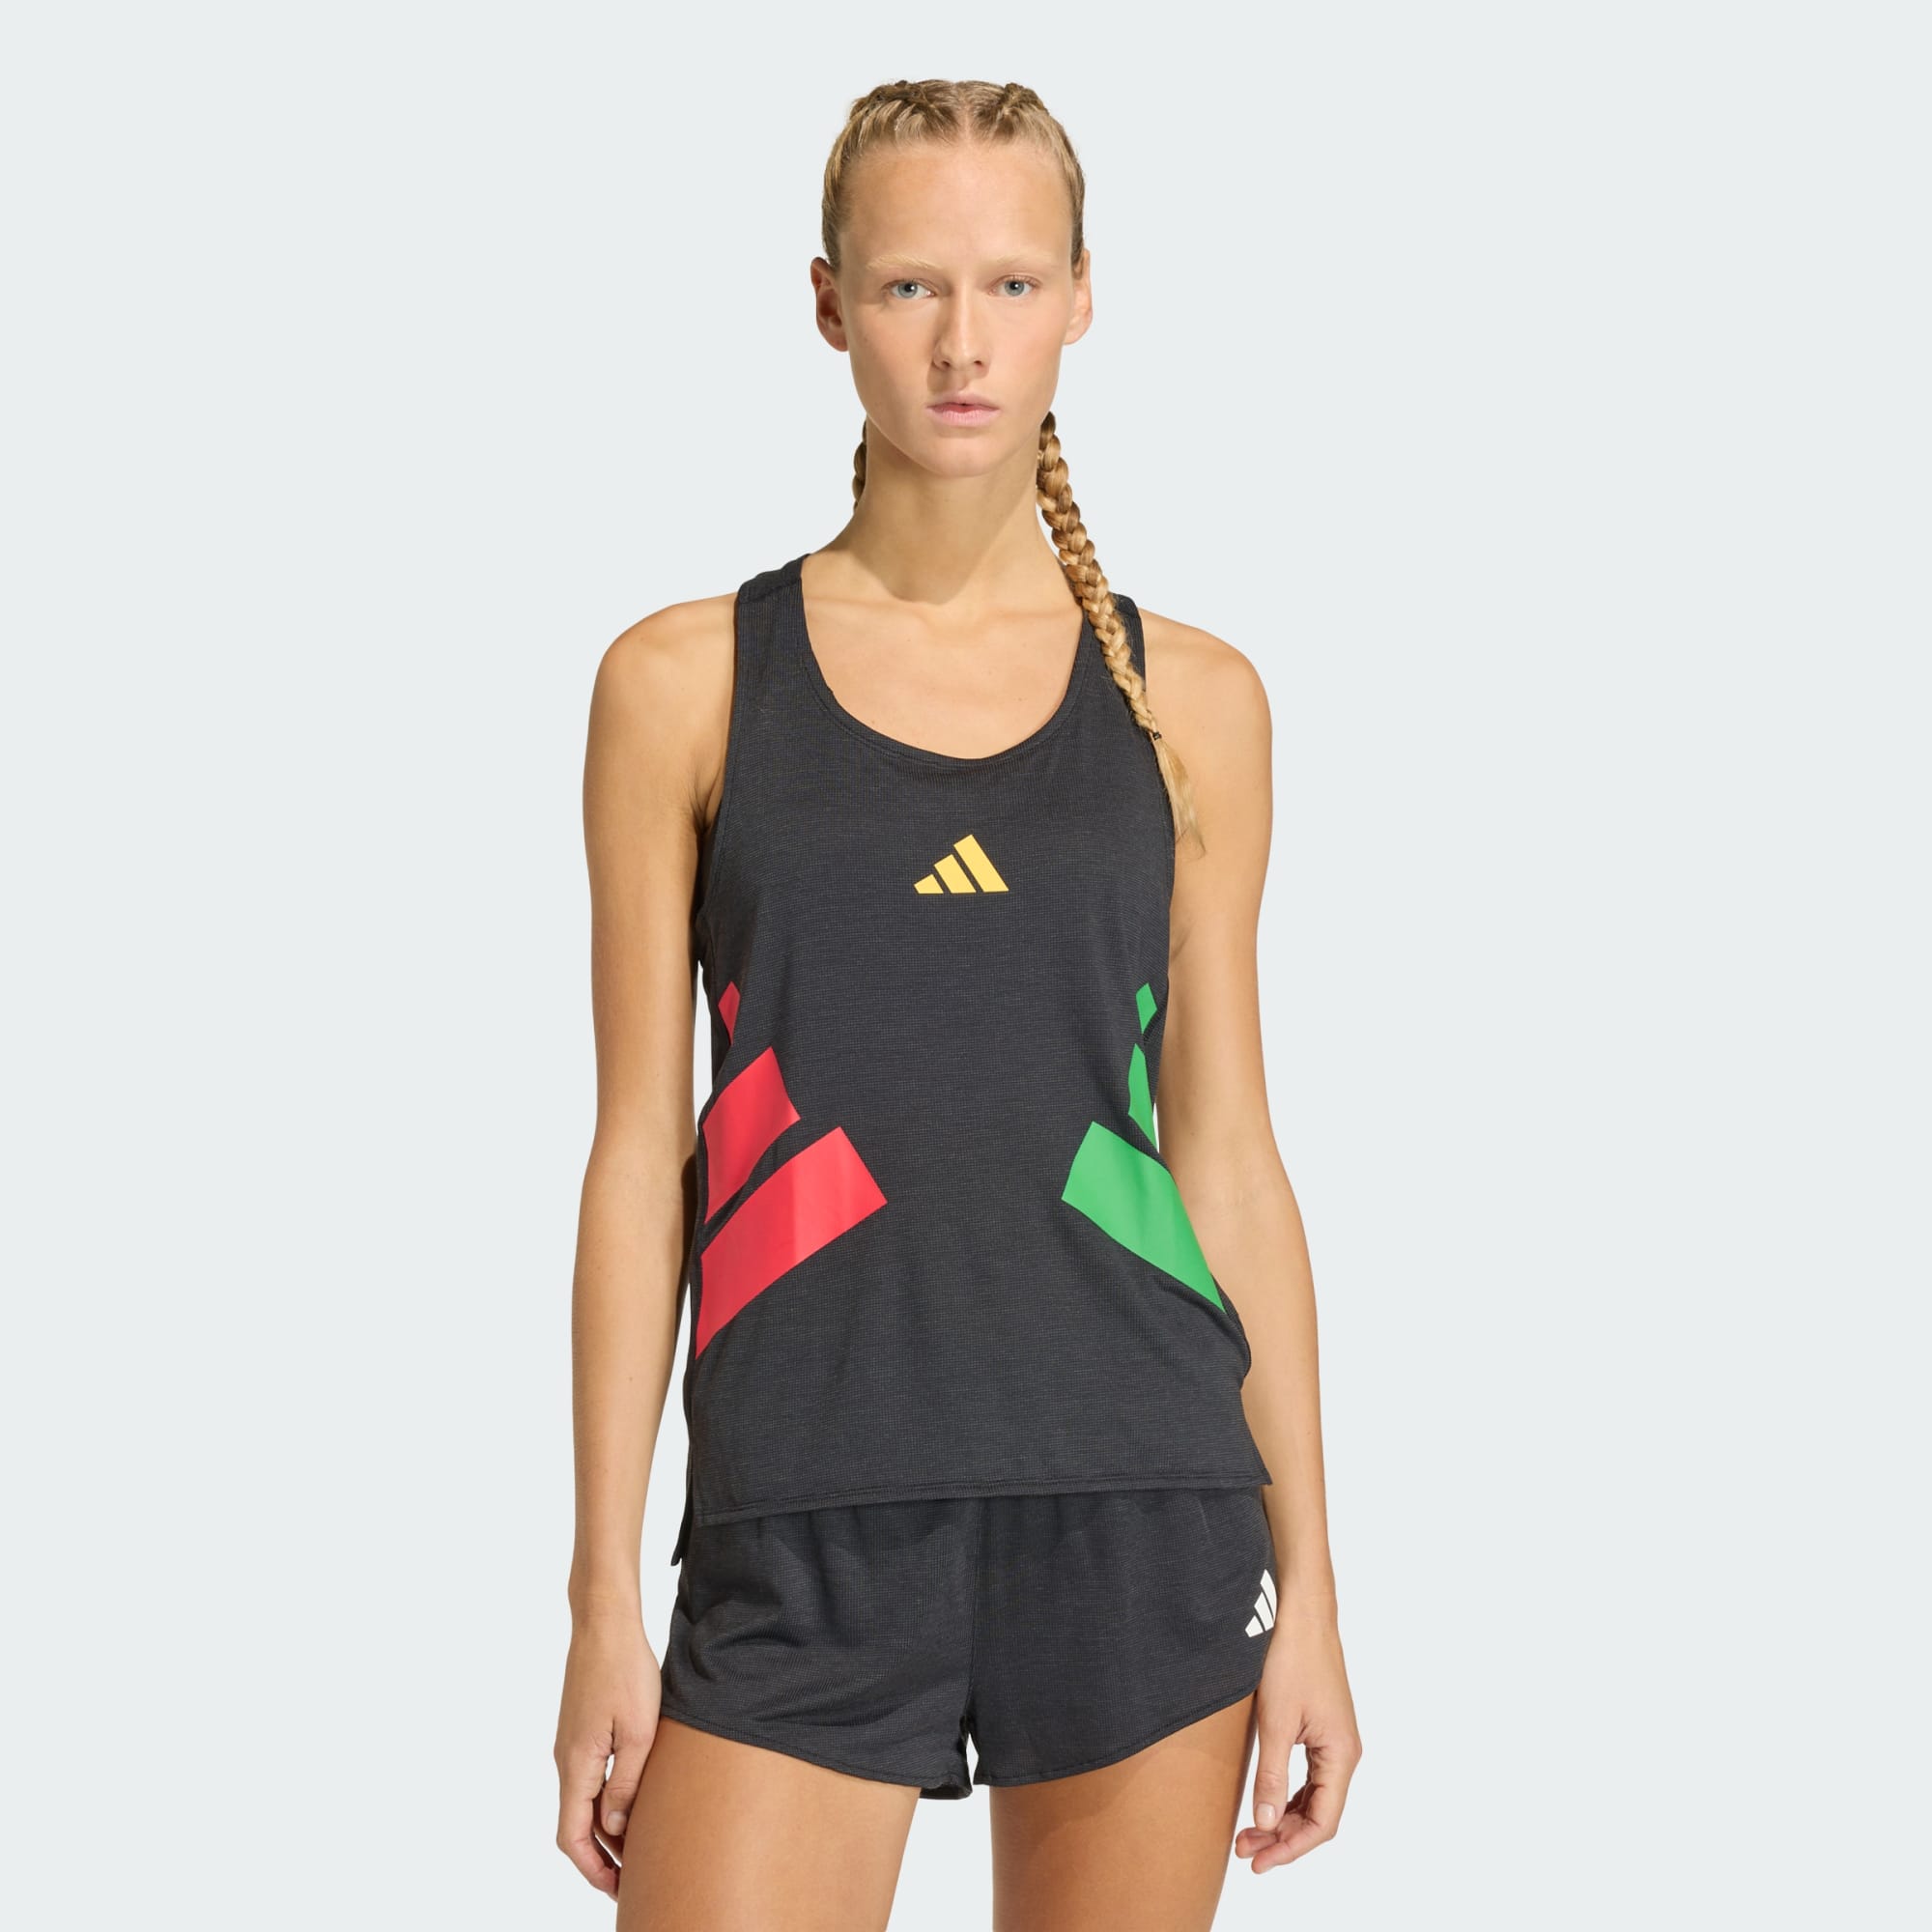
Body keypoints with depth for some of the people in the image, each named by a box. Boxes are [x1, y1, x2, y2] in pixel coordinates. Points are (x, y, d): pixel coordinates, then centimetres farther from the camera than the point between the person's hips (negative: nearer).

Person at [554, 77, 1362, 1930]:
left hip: (1141, 1514, 1)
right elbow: (638, 1149, 3)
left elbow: (1227, 1153, 9)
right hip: (807, 1530, -1)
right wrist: (604, 1596, 0)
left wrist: (1306, 1587, 6)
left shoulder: (1187, 699, 7)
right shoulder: (686, 682, 3)